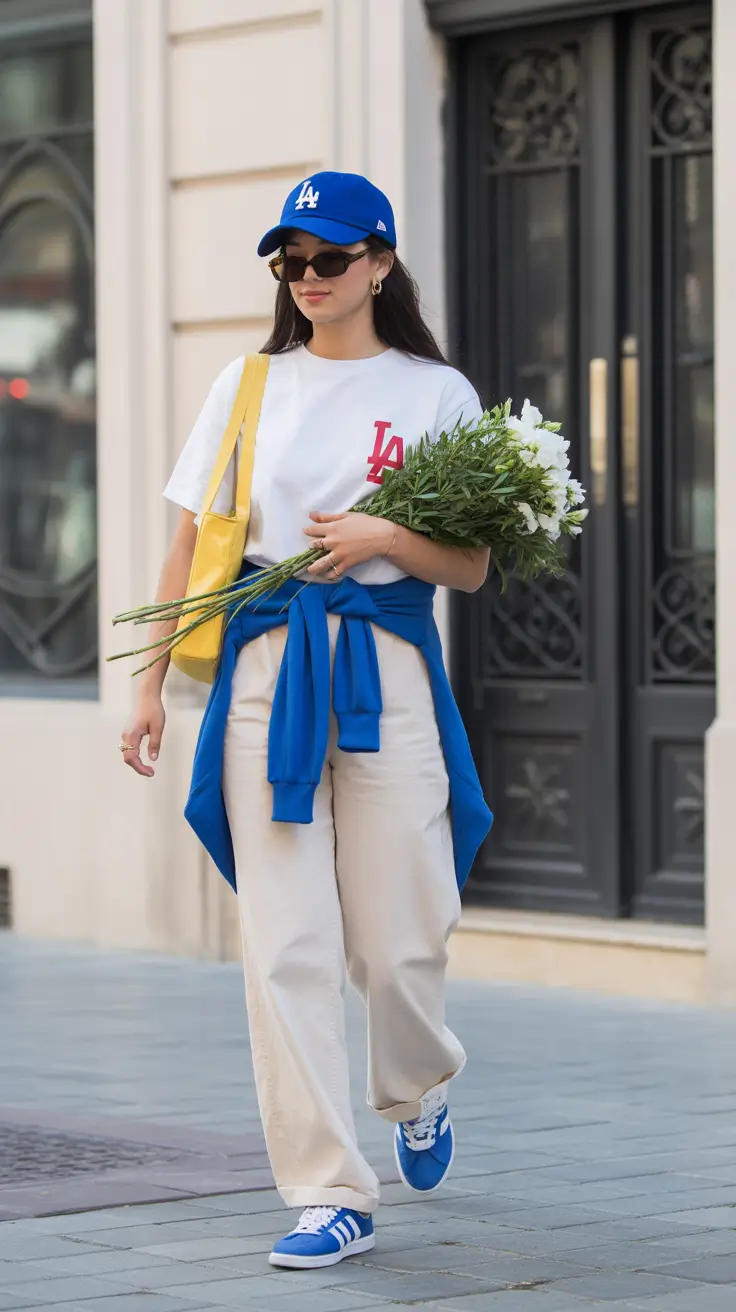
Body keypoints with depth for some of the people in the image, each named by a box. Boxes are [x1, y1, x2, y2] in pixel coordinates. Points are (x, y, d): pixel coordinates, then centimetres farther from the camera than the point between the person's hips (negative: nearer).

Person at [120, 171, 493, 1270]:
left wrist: (379, 536, -14)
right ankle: (332, 1196, -2)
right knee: (285, 944, -6)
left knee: (398, 941, 0)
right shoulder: (249, 386, 11)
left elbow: (471, 569, 4)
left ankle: (419, 1093, 34)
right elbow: (194, 543, 11)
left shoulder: (436, 393, 5)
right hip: (265, 669, 2)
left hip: (387, 671, -1)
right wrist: (151, 684, 5)